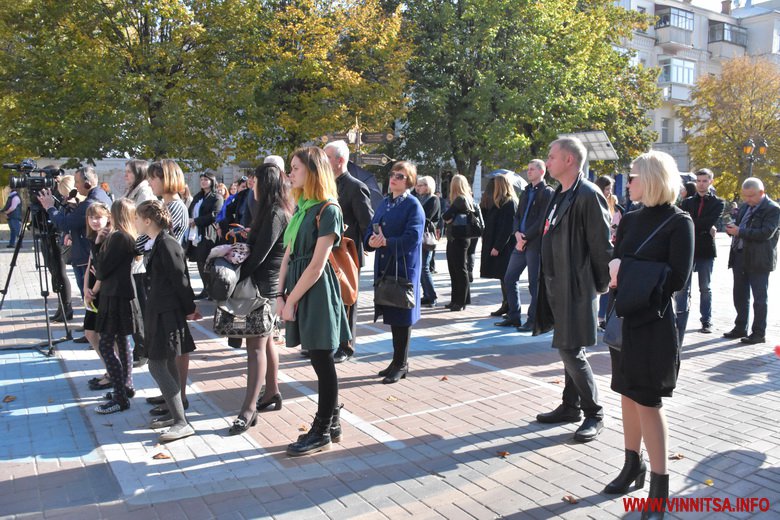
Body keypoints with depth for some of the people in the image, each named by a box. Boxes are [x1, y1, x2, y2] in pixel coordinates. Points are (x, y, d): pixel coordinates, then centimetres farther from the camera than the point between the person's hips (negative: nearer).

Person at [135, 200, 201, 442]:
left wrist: (189, 308, -10)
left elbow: (180, 279, -17)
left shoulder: (167, 244, -17)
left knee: (157, 366, -9)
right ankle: (177, 417, 24)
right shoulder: (158, 243, 13)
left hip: (167, 313, -10)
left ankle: (182, 423, -6)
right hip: (161, 311, 10)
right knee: (168, 364, 14)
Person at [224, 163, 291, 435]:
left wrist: (236, 278, -11)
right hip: (269, 284, 10)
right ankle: (272, 393, 27)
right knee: (265, 341, 16)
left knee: (256, 344, -9)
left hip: (265, 285, -10)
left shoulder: (274, 213, -15)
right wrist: (247, 237, -3)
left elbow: (259, 254, -19)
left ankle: (249, 409, -7)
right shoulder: (279, 211, 15)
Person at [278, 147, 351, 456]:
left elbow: (316, 266, -17)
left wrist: (291, 300, -13)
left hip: (316, 292, -8)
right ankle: (330, 423, 28)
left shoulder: (328, 210, -13)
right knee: (320, 362, 15)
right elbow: (288, 256, 10)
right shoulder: (301, 208, 13)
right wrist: (281, 295, 2)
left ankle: (322, 433, 15)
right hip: (298, 290, 8)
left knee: (323, 362, 3)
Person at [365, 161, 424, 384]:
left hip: (404, 268, -7)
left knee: (401, 317, 2)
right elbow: (371, 230, 11)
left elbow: (412, 238, -18)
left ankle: (401, 364, 14)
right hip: (384, 267, 7)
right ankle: (398, 361, 26)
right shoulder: (384, 203, 14)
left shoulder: (413, 205, -8)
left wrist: (386, 242, -21)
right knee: (391, 314, 13)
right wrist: (371, 240, -11)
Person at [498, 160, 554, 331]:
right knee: (509, 278, 8)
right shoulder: (526, 192, 18)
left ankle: (533, 320, 9)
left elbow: (542, 221, -13)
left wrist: (525, 238, -15)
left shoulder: (547, 192, -5)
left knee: (535, 283, 0)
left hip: (535, 244, -8)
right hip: (521, 243, 8)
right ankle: (513, 316, 18)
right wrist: (517, 232, -4)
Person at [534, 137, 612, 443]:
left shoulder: (588, 195, -16)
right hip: (557, 286, 9)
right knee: (568, 350, 17)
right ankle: (570, 406, 29)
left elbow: (602, 245, -16)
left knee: (571, 351, -6)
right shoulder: (560, 195, 13)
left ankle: (594, 414, 10)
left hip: (576, 288, -9)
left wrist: (601, 286, -11)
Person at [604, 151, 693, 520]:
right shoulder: (630, 220, 9)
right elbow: (614, 263, 9)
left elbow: (678, 278, -15)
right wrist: (615, 272, -14)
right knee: (628, 394, 13)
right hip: (623, 317, 6)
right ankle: (633, 465, 29)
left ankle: (659, 488, 9)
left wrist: (628, 269, -14)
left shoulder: (679, 222, -9)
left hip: (653, 323, -6)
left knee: (648, 401, -3)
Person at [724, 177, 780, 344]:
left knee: (760, 297, 1)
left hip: (758, 260, -7)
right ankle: (740, 328, 24)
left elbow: (766, 233, -21)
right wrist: (733, 228, -1)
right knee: (740, 295, 13)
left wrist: (739, 232, -20)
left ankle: (759, 333, 9)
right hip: (740, 256, 8)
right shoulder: (745, 206, 14)